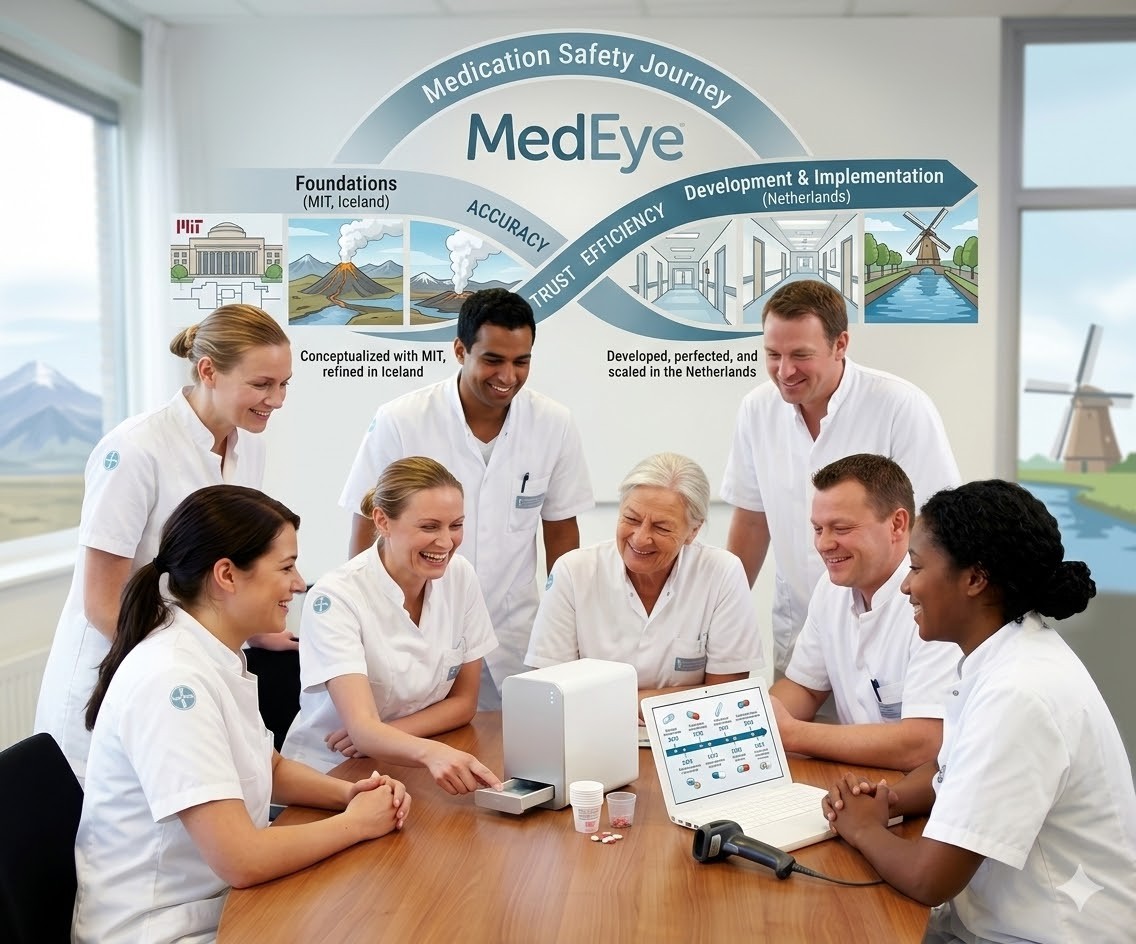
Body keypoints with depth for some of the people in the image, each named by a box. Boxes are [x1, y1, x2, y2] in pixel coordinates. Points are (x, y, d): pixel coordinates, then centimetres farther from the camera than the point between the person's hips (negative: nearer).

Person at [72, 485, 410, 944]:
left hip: (219, 902, 8)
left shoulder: (220, 656, 2)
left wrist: (347, 793, -2)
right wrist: (353, 822, -13)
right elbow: (241, 860, -27)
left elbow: (269, 768, 16)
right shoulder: (172, 680, -25)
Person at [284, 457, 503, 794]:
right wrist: (431, 752, -47)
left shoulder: (461, 577, -4)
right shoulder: (335, 597, -18)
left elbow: (464, 701, 3)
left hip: (410, 769, 3)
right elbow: (362, 728, -27)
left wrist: (382, 735, -12)